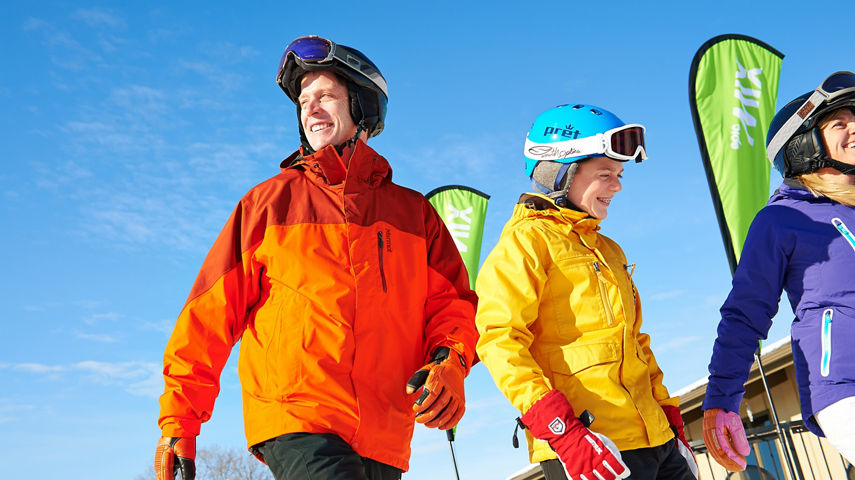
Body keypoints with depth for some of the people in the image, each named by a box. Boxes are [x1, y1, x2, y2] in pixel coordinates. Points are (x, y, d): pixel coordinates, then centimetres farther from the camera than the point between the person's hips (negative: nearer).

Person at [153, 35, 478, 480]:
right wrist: (178, 424, 4)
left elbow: (450, 302, 13)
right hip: (293, 415, -3)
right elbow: (211, 313, 8)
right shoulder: (269, 201, 11)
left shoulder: (413, 211, 15)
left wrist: (449, 362, -9)